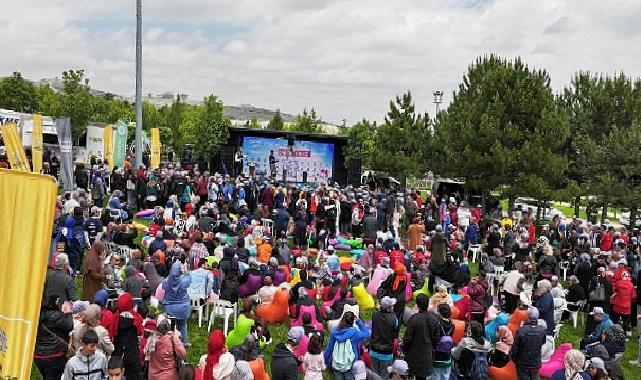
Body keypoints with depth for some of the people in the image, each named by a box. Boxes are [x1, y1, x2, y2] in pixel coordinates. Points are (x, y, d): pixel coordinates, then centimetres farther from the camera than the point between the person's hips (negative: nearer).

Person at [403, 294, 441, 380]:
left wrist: (404, 349, 1)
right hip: (427, 353, 4)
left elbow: (408, 338, -14)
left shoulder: (413, 319, -20)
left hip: (414, 354, -4)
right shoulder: (434, 319, -5)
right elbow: (436, 337, 4)